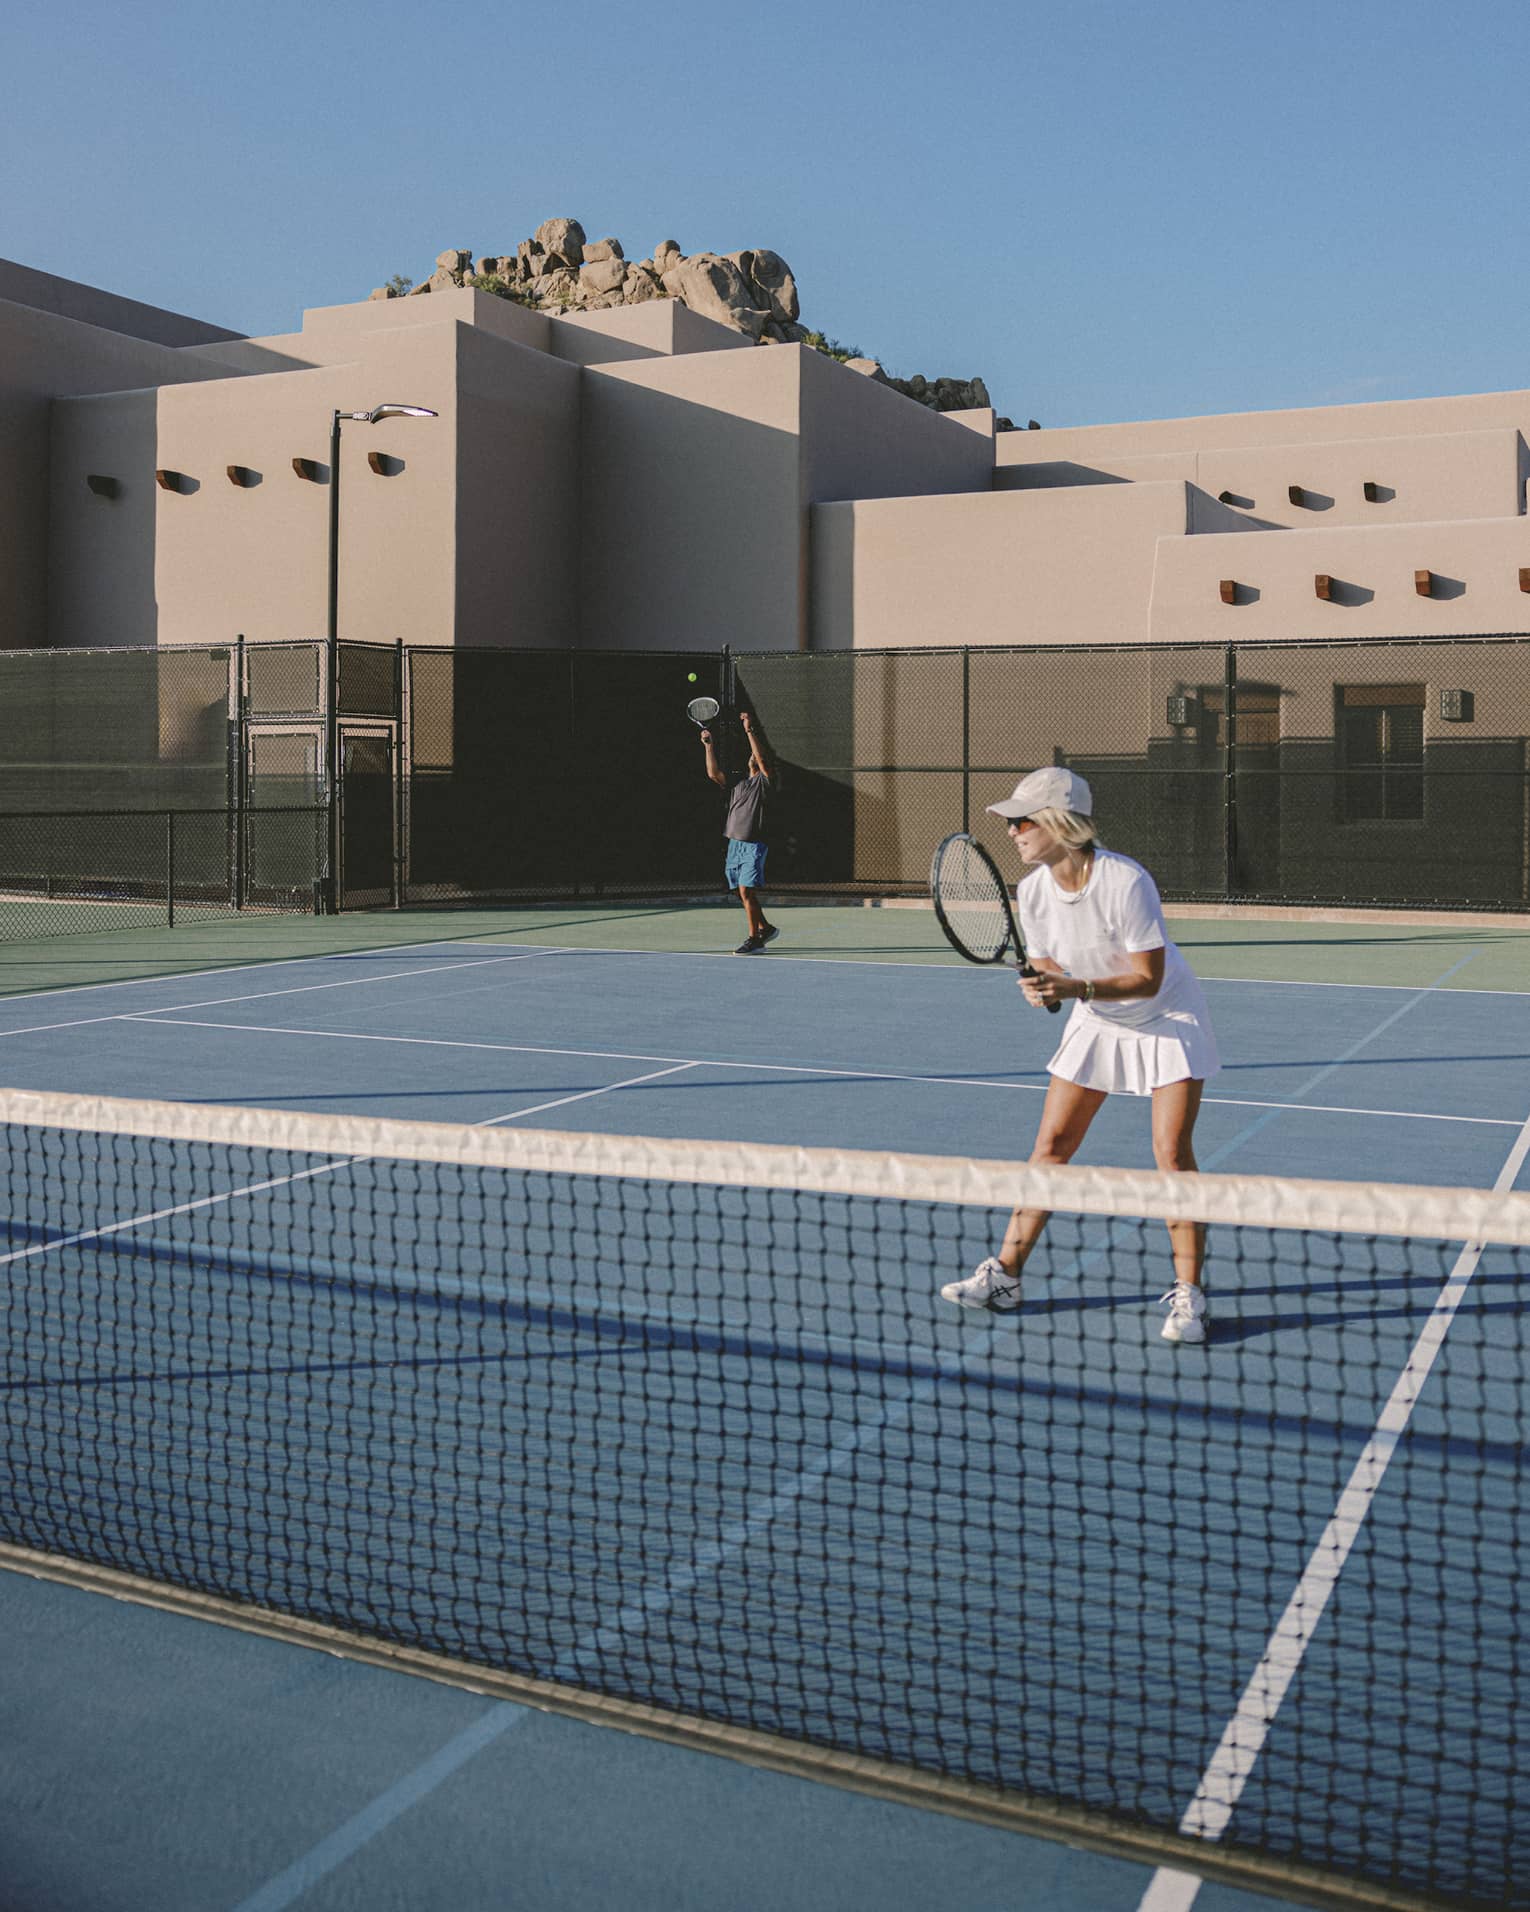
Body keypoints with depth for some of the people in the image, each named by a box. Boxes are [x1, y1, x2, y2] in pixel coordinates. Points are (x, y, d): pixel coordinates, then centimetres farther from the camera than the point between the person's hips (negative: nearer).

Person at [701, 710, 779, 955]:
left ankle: (753, 939, -7)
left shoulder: (763, 781, -2)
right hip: (734, 843, 7)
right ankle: (765, 928, 28)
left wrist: (749, 730, -20)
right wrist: (708, 746, -4)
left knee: (746, 891, -12)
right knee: (745, 893, 12)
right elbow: (713, 773, 4)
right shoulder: (737, 781, 15)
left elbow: (761, 758, -17)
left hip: (753, 845, -7)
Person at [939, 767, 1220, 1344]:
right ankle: (1005, 1275, 10)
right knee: (1051, 1144, 2)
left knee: (1171, 1152, -12)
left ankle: (1188, 1296, 1)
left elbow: (1148, 978, -24)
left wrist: (1077, 988, -35)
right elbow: (1050, 970, 0)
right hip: (1096, 1022, 5)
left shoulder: (1126, 882, -29)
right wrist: (1044, 989, -23)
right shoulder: (1032, 891, -11)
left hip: (1167, 1020, -5)